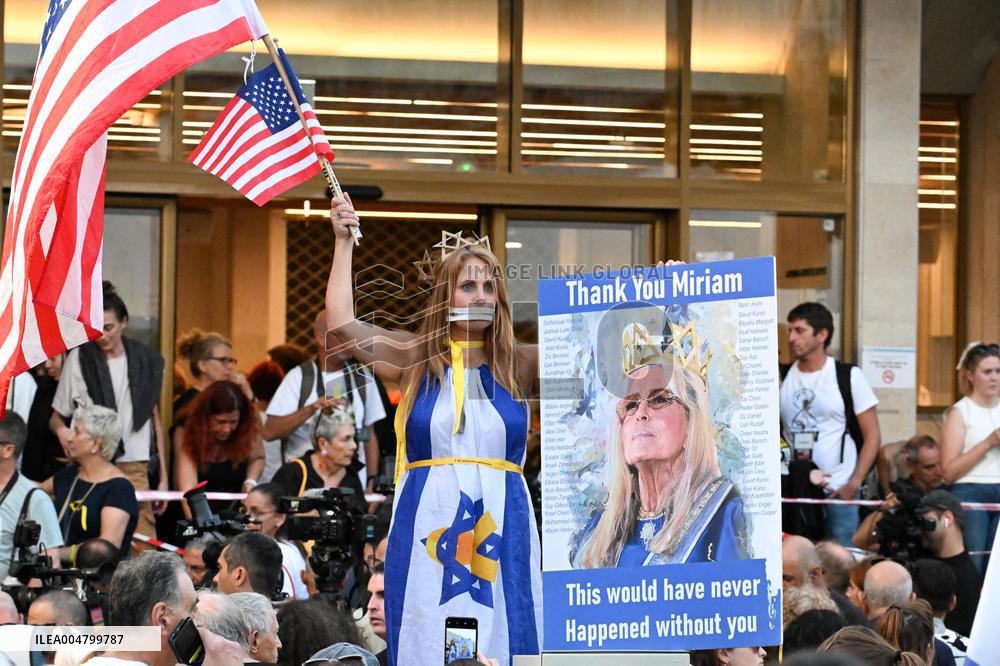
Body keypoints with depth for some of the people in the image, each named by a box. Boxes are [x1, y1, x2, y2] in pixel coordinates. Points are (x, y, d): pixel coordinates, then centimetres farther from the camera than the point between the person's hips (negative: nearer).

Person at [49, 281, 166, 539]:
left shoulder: (145, 361, 10)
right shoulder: (79, 358, 3)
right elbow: (56, 417, 7)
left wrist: (163, 477, 12)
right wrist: (62, 430, -17)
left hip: (134, 467, 2)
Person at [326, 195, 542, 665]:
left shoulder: (515, 365, 10)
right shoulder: (417, 360, 7)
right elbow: (341, 323, 0)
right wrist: (344, 241, 5)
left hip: (502, 521, 1)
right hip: (428, 517, -1)